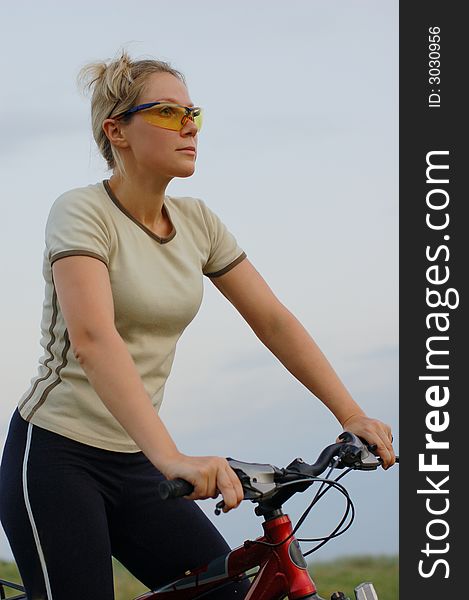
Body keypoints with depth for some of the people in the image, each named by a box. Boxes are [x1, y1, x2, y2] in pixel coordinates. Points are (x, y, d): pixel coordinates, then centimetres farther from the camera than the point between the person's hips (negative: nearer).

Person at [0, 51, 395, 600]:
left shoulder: (197, 222, 6)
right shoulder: (83, 213, -15)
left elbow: (272, 321, 6)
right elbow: (93, 339, -30)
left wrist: (352, 416, -6)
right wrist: (172, 458, -42)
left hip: (133, 466, 6)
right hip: (56, 457, -6)